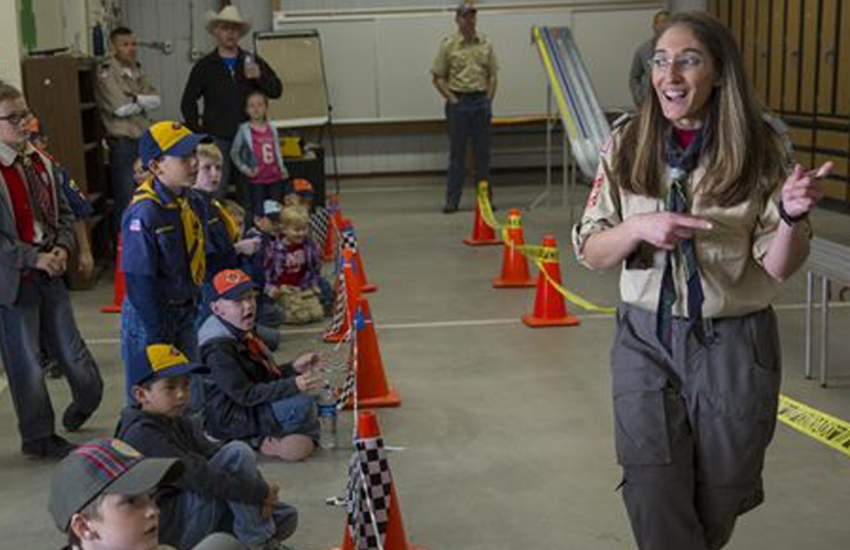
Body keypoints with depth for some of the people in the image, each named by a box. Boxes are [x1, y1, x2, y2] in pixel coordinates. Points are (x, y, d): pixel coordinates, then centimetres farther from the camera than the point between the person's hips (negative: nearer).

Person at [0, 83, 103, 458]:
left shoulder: (41, 162, 7)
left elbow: (64, 212, 15)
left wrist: (61, 248, -2)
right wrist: (34, 258, -18)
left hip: (50, 273, 6)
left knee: (72, 353, 11)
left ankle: (78, 412, 36)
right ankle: (38, 438, 20)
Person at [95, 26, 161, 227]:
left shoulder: (136, 69, 14)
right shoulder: (107, 73, -9)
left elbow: (156, 100, 3)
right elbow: (121, 108, -19)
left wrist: (136, 98, -13)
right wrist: (144, 102, -4)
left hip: (144, 139, 7)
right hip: (123, 142, -7)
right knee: (126, 197, -4)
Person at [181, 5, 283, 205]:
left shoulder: (253, 62, 11)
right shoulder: (205, 66, 7)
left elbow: (276, 90, 6)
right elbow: (188, 103, 8)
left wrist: (259, 76, -13)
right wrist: (199, 133, 0)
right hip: (217, 139, -2)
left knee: (248, 194, 4)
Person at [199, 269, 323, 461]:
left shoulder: (242, 334, 8)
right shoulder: (218, 348, -23)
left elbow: (265, 375, 16)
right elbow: (245, 395, -26)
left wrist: (293, 368, -1)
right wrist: (294, 385, -31)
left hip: (249, 408, 10)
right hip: (227, 419, -10)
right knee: (301, 405, -23)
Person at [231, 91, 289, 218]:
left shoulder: (272, 130, 8)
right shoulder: (244, 130, -3)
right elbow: (234, 154, 3)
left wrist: (282, 168, 6)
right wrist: (245, 169, -5)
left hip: (275, 178, 4)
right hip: (257, 180, -4)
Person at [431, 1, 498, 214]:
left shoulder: (486, 43, 7)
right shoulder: (448, 45, -2)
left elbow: (492, 75, 12)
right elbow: (437, 78, -1)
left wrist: (488, 100, 2)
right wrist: (453, 100, -7)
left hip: (481, 102, 3)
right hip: (458, 103, -3)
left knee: (483, 153, 6)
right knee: (456, 154, 1)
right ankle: (452, 200, 6)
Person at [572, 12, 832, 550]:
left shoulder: (763, 148, -8)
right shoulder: (627, 146, -3)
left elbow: (778, 267, -7)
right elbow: (590, 251, 0)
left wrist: (792, 217, -27)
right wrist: (639, 228, -20)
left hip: (735, 345, -1)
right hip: (645, 340, 1)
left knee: (718, 499, 17)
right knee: (655, 504, 2)